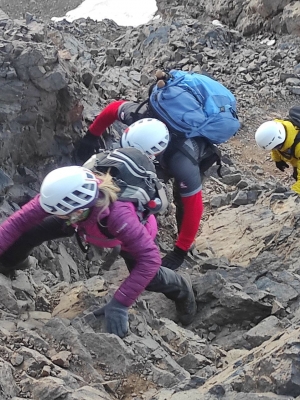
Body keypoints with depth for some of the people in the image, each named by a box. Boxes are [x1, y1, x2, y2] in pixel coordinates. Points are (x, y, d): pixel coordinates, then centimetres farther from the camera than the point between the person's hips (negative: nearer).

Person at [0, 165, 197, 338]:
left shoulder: (119, 216, -50)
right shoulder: (65, 196, -39)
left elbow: (150, 259, -48)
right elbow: (20, 220, -30)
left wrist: (119, 304, -50)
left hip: (134, 230, -3)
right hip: (91, 220, 3)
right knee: (30, 231, -9)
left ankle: (181, 289, 24)